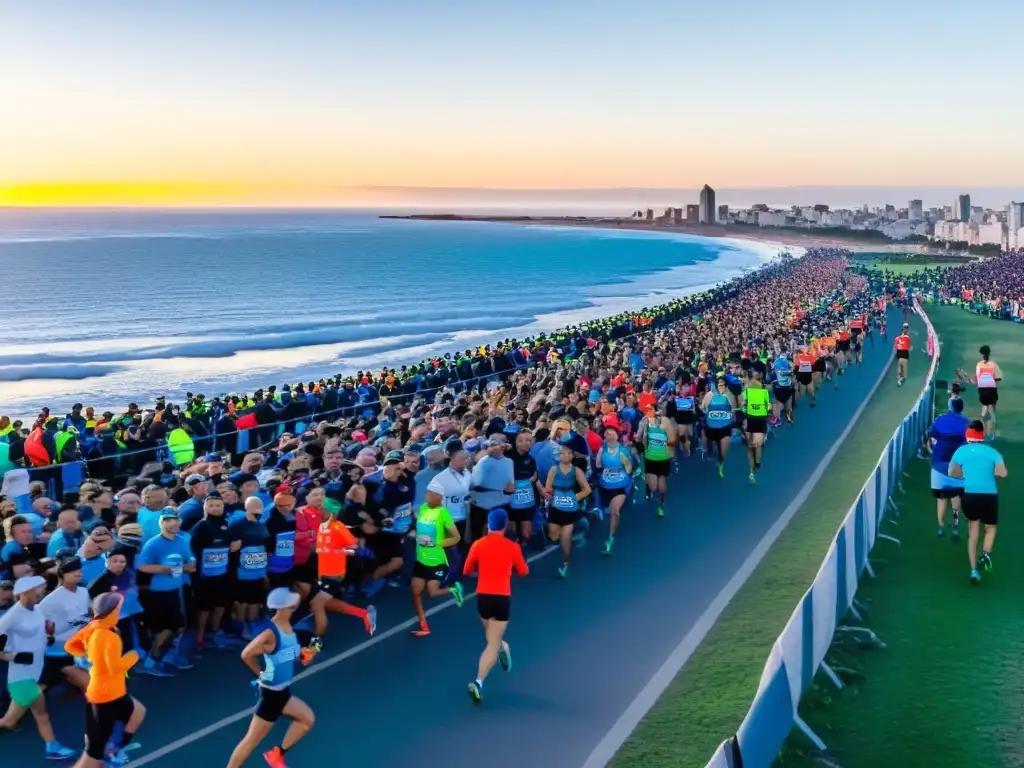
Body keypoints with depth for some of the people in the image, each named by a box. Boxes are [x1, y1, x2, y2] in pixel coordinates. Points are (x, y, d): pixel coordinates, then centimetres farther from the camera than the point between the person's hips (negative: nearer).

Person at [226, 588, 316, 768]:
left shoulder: (288, 626, 1)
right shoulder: (271, 633, -26)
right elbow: (246, 655, -28)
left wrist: (301, 656, -4)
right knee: (251, 741, -1)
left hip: (283, 691, 9)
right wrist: (261, 673, -12)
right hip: (271, 693, -9)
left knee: (307, 719, 20)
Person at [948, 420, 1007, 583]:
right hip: (989, 496, -1)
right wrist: (989, 470, 8)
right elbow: (1003, 473, -10)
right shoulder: (991, 451, 0)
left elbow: (951, 473, 8)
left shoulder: (961, 451, 4)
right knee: (990, 529, 22)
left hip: (969, 496, 1)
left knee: (973, 533, 16)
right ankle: (986, 554, -6)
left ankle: (974, 570, 7)